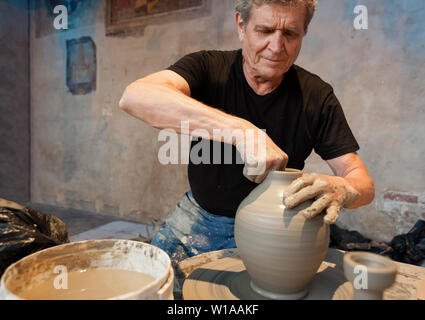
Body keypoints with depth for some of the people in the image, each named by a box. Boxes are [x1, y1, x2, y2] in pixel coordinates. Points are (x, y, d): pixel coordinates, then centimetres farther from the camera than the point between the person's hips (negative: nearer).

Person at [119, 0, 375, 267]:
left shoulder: (317, 96, -8)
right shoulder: (208, 67, -12)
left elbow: (364, 183, -8)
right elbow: (135, 96, -33)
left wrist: (342, 190, -34)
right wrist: (241, 130, -42)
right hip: (201, 218, 0)